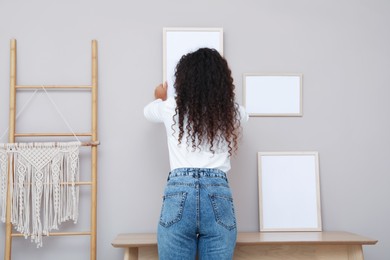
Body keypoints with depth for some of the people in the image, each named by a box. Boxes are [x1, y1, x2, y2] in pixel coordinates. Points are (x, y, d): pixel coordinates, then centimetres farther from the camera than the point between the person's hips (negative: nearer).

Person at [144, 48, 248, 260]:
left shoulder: (172, 107, 7)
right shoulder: (232, 111, 10)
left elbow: (148, 111, 31)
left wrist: (161, 99, 54)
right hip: (219, 196, 1)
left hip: (179, 194, -1)